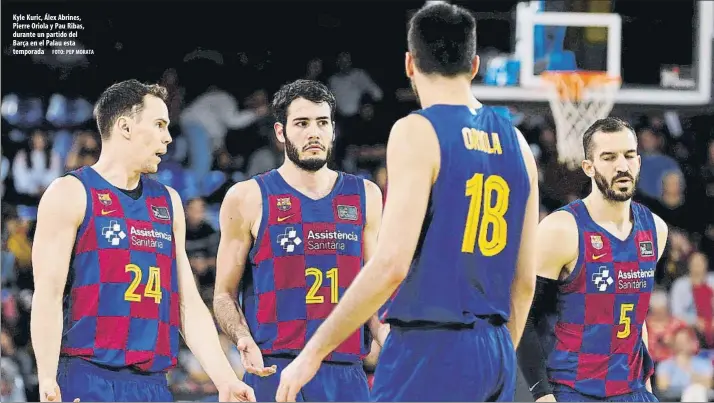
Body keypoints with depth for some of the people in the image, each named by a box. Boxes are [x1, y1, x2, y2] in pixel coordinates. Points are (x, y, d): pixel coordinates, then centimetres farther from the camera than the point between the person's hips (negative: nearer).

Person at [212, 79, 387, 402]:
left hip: (346, 373, 3)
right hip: (274, 372, -3)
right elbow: (225, 294, 4)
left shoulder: (364, 196, 12)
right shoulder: (248, 199, 3)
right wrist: (244, 340, -16)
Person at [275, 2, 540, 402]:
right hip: (496, 356, 7)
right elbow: (525, 279, 14)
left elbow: (391, 265, -18)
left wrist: (313, 352, -13)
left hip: (430, 351, -7)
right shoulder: (516, 143, 12)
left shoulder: (417, 133, -9)